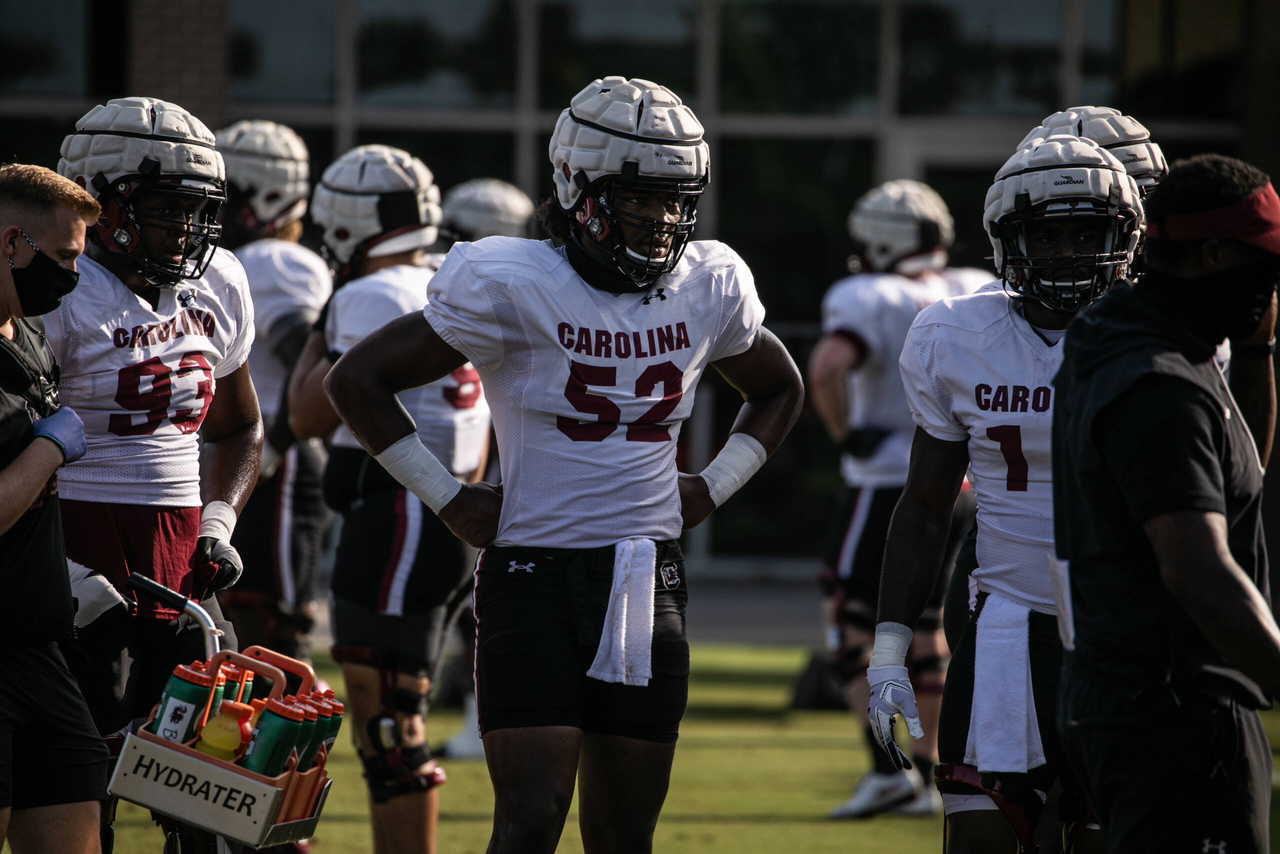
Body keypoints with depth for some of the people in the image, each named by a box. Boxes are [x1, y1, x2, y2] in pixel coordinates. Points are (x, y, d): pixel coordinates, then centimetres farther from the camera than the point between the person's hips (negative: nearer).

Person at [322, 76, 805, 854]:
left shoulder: (708, 288, 4)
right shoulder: (514, 288, -11)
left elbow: (780, 391, 25)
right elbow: (358, 380, -6)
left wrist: (714, 486, 10)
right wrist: (447, 497, -7)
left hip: (650, 580, 5)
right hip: (536, 577, -5)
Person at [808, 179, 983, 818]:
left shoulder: (871, 302, -14)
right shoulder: (972, 298, 6)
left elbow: (827, 365, -31)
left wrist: (844, 432, -15)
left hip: (889, 487, -6)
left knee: (850, 628, 3)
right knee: (924, 633, 17)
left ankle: (886, 770, -8)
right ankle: (927, 777, 18)